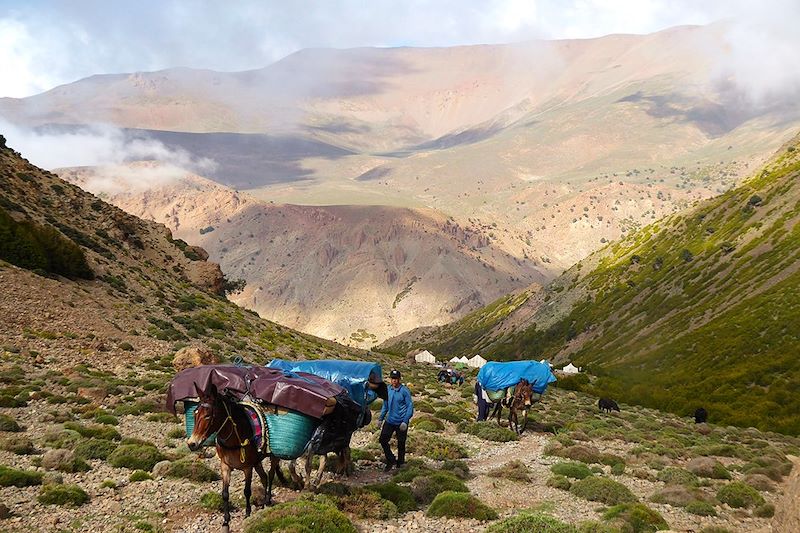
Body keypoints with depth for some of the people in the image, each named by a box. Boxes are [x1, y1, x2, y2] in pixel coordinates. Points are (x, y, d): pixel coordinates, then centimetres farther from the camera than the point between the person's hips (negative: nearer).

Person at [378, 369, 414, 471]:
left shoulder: (405, 390, -14)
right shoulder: (388, 389, 2)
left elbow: (410, 406, -12)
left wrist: (405, 421, -18)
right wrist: (381, 418, 11)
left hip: (401, 423, -5)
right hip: (389, 421, 5)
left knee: (401, 444, 8)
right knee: (383, 440, 1)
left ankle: (400, 464, 26)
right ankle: (391, 460, 19)